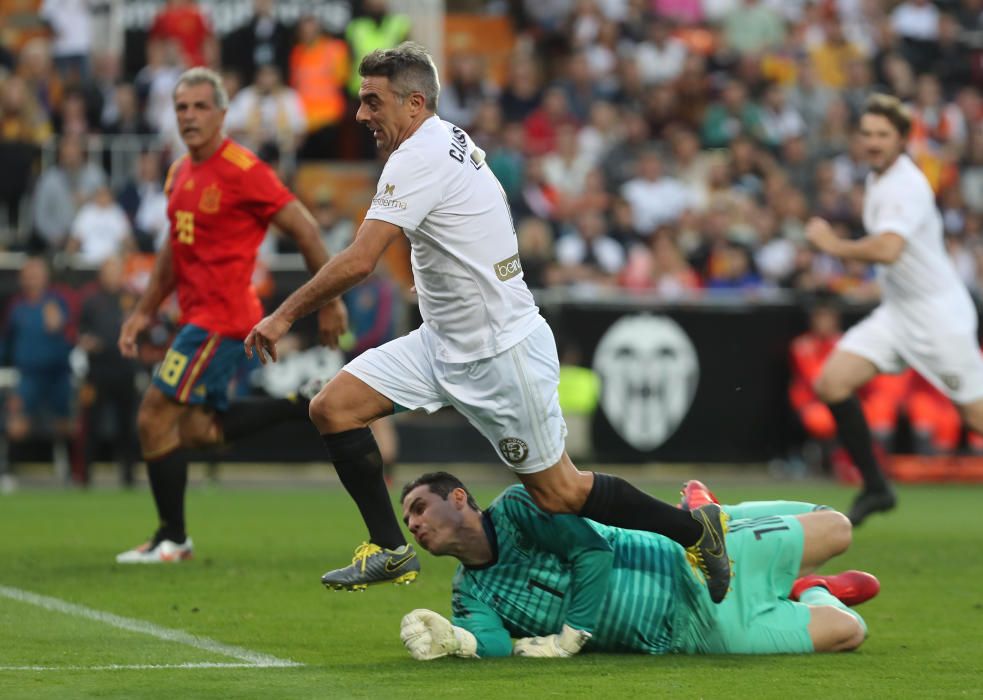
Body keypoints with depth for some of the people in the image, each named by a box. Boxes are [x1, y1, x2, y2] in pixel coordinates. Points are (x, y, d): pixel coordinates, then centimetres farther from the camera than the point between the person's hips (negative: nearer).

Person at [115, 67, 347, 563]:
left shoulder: (242, 170, -14)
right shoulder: (179, 173, 12)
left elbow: (303, 228, -11)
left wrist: (329, 302, -8)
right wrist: (144, 312, 20)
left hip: (221, 316, -9)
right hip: (198, 314, 9)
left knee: (155, 418, -8)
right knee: (198, 428, 11)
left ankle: (172, 539, 4)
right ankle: (305, 405, 21)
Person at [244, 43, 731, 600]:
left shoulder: (419, 157, -20)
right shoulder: (452, 142, 9)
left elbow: (359, 263, -26)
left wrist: (285, 316, -17)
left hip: (501, 353, -10)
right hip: (446, 341, 10)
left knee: (558, 493, -1)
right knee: (333, 406, -1)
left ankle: (693, 529, 16)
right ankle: (391, 551, 6)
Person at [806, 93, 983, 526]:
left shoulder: (906, 186, -21)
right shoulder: (877, 179, 9)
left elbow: (887, 250, -36)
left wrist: (835, 245, -22)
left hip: (939, 315, -9)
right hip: (897, 312, 9)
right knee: (832, 383, -8)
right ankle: (875, 488, -1)